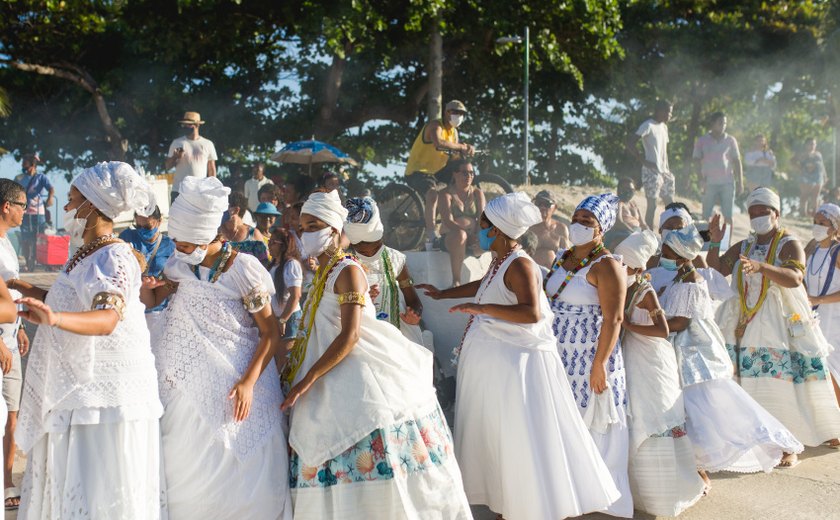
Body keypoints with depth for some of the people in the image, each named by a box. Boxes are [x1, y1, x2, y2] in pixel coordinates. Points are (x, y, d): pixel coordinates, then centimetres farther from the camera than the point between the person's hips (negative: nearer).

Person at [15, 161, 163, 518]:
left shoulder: (114, 257, -17)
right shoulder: (85, 254, 13)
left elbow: (108, 318, -33)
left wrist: (55, 318, -50)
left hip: (107, 396, -10)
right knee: (67, 489, 14)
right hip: (75, 391, 10)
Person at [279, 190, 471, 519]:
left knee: (370, 463, -7)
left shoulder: (347, 271, -11)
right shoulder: (323, 273, 15)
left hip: (356, 368, -8)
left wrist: (308, 378, -22)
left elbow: (350, 335, -20)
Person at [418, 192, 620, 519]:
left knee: (524, 440, -5)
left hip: (517, 363, -10)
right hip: (495, 363, 10)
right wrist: (443, 294, 37)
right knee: (495, 434, 17)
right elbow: (484, 285, 30)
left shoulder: (519, 265, -19)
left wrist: (482, 308, -33)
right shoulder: (500, 261, 9)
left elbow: (532, 312, -31)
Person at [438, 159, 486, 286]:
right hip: (451, 236, -3)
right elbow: (448, 221, -15)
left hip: (474, 236, 3)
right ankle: (456, 280, -35)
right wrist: (462, 230, -32)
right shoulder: (446, 194, -1)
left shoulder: (477, 193, 10)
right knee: (460, 235, -41)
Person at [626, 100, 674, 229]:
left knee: (670, 203, 9)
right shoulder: (648, 125, -11)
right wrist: (644, 161, -18)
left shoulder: (664, 127, 16)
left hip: (663, 172, 9)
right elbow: (631, 143, -20)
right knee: (652, 205, -7)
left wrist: (667, 168, 12)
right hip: (652, 171, -9)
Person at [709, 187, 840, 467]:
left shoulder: (789, 245, -2)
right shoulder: (743, 247, 15)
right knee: (750, 387, 2)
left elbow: (794, 278, -20)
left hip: (780, 328, -4)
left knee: (784, 386, -6)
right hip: (746, 329, 4)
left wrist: (762, 267, -35)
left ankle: (789, 447, 3)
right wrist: (715, 242, -7)